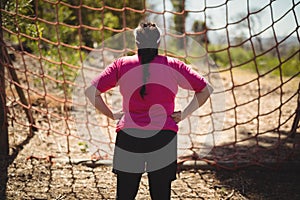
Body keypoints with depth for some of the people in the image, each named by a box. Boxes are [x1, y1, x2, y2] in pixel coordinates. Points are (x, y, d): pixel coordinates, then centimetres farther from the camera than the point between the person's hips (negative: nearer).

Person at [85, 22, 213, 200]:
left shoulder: (121, 65, 2)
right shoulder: (173, 66, 2)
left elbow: (91, 91, 0)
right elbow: (206, 89, 4)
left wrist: (112, 114, 7)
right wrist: (184, 114, 6)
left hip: (128, 137, 0)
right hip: (164, 137, 0)